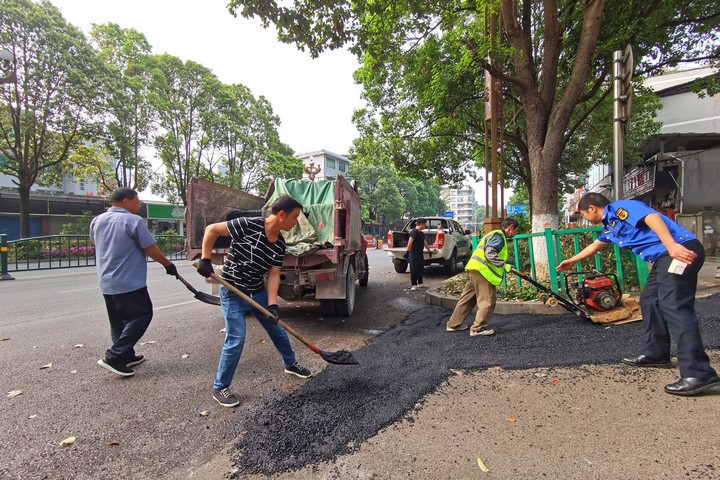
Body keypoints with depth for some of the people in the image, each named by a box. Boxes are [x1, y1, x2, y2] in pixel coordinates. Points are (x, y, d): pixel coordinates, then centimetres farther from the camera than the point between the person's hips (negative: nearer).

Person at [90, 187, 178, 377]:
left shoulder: (97, 221, 8)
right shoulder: (133, 220, -15)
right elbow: (151, 250, -13)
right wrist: (168, 265, 0)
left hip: (107, 283, 9)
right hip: (129, 282, -8)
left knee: (118, 321, 16)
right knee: (142, 315, 1)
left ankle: (126, 356, 24)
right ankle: (113, 357, -3)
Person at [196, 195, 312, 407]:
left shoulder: (280, 244, -3)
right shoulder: (248, 224, -23)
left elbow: (273, 274, -5)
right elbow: (211, 229, -15)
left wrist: (272, 304, -16)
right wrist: (205, 259, -19)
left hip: (258, 292, 7)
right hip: (232, 292, -7)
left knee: (278, 329, 17)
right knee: (236, 340, -8)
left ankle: (291, 364, 42)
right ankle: (220, 388, 13)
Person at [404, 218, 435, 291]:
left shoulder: (421, 233, 16)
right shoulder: (414, 232, -14)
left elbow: (425, 242, 25)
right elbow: (410, 242, -22)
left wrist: (429, 250, 29)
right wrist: (408, 251, -26)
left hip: (420, 254, 10)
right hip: (414, 254, -10)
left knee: (420, 268, 15)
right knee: (414, 269, -4)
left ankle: (420, 283, 27)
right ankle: (413, 285, 1)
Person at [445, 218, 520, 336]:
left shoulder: (495, 234, 24)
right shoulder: (499, 236, -8)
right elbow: (489, 253, -20)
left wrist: (503, 266, 23)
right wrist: (504, 265, -13)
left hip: (475, 269, 10)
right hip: (482, 270, -10)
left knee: (468, 298, 15)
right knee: (487, 300, -2)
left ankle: (454, 324, 21)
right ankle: (478, 328, 2)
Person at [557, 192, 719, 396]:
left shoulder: (621, 207, -5)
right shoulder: (609, 226, 24)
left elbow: (652, 216, -22)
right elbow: (594, 246, 41)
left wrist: (672, 244, -34)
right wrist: (572, 260, 52)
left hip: (681, 250, -10)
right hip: (664, 257, 10)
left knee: (673, 306, -18)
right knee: (649, 301, 14)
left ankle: (699, 374, -20)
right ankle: (655, 354, 24)